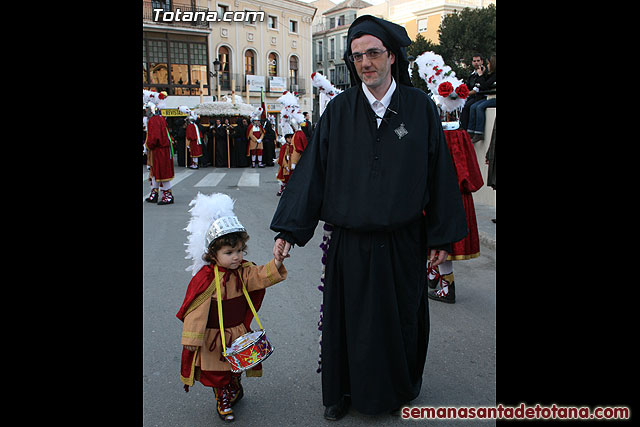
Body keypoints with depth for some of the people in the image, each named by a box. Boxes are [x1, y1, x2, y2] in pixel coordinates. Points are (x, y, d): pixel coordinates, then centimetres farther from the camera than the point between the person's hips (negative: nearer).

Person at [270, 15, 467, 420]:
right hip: (350, 243, 0)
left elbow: (439, 172, 0)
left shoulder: (420, 106, -3)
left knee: (402, 318, 17)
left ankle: (401, 387, 43)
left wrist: (442, 236, 0)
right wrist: (288, 230, -9)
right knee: (346, 320, 13)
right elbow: (312, 169, -4)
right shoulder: (339, 110, -2)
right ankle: (343, 391, 37)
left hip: (403, 242, 0)